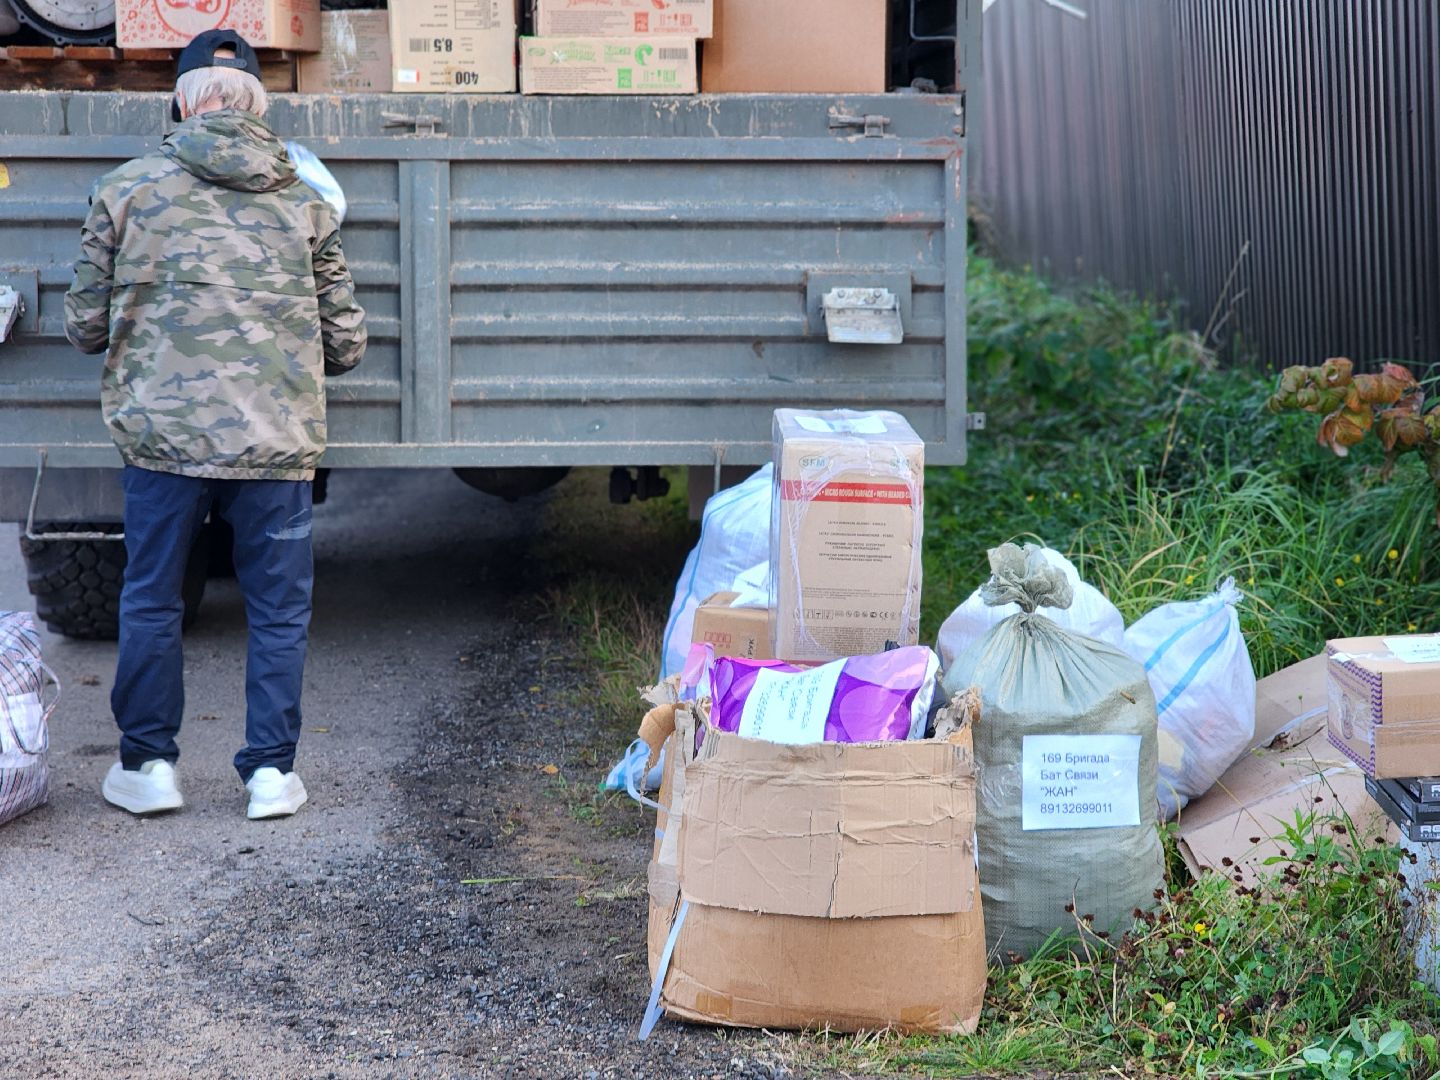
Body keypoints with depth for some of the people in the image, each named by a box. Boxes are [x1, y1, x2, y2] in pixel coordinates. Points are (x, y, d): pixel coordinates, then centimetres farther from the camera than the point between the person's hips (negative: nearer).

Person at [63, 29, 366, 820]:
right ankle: (271, 771, 14)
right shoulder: (305, 204, 7)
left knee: (150, 601, 14)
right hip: (278, 441, 1)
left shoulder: (126, 190, 2)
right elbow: (345, 344, 9)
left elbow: (85, 325, 7)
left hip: (161, 431, 0)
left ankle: (147, 764, 20)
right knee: (278, 608, 12)